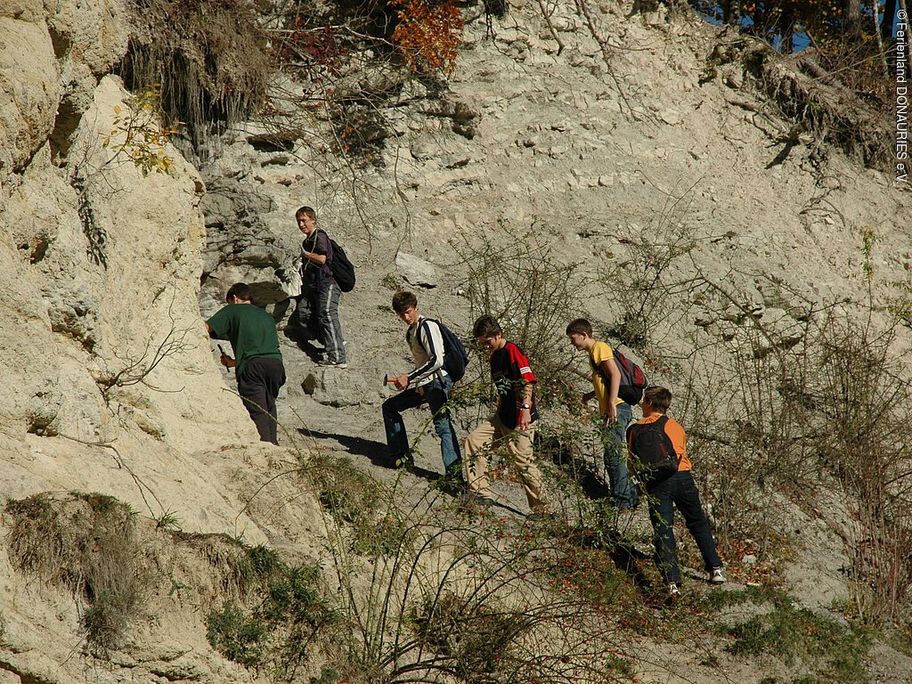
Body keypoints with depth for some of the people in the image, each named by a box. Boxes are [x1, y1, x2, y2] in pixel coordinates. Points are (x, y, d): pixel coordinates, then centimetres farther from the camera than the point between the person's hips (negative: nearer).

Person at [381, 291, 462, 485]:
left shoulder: (427, 326, -12)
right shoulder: (410, 333, 18)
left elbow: (437, 360, -21)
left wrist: (409, 377, -19)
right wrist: (412, 381, 11)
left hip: (438, 380, -11)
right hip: (424, 384, 11)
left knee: (442, 423, -23)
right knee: (390, 406, 18)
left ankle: (454, 472, -33)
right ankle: (401, 455, 21)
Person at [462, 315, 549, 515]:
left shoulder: (512, 351, -11)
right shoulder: (494, 356, 16)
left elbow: (528, 380, -20)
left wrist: (526, 408, -29)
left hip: (521, 418, -9)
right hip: (502, 416, 9)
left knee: (523, 461, -6)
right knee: (473, 441, 0)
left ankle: (542, 509, 3)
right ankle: (480, 492, 3)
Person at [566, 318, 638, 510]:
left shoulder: (600, 348, -7)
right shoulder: (594, 352, 22)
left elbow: (615, 374, -18)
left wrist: (611, 404, -23)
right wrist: (590, 395, 16)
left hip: (617, 409, -10)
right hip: (611, 411, 10)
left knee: (613, 454, -10)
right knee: (615, 456, 12)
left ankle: (622, 499, -9)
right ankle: (629, 497, 16)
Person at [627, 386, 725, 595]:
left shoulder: (635, 430, 10)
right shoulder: (675, 426, 12)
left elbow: (633, 460, 15)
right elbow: (682, 453, 17)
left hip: (656, 483, -1)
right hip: (682, 477, 1)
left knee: (663, 531, -2)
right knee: (698, 524, 17)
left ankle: (672, 581, -13)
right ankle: (716, 569, 19)